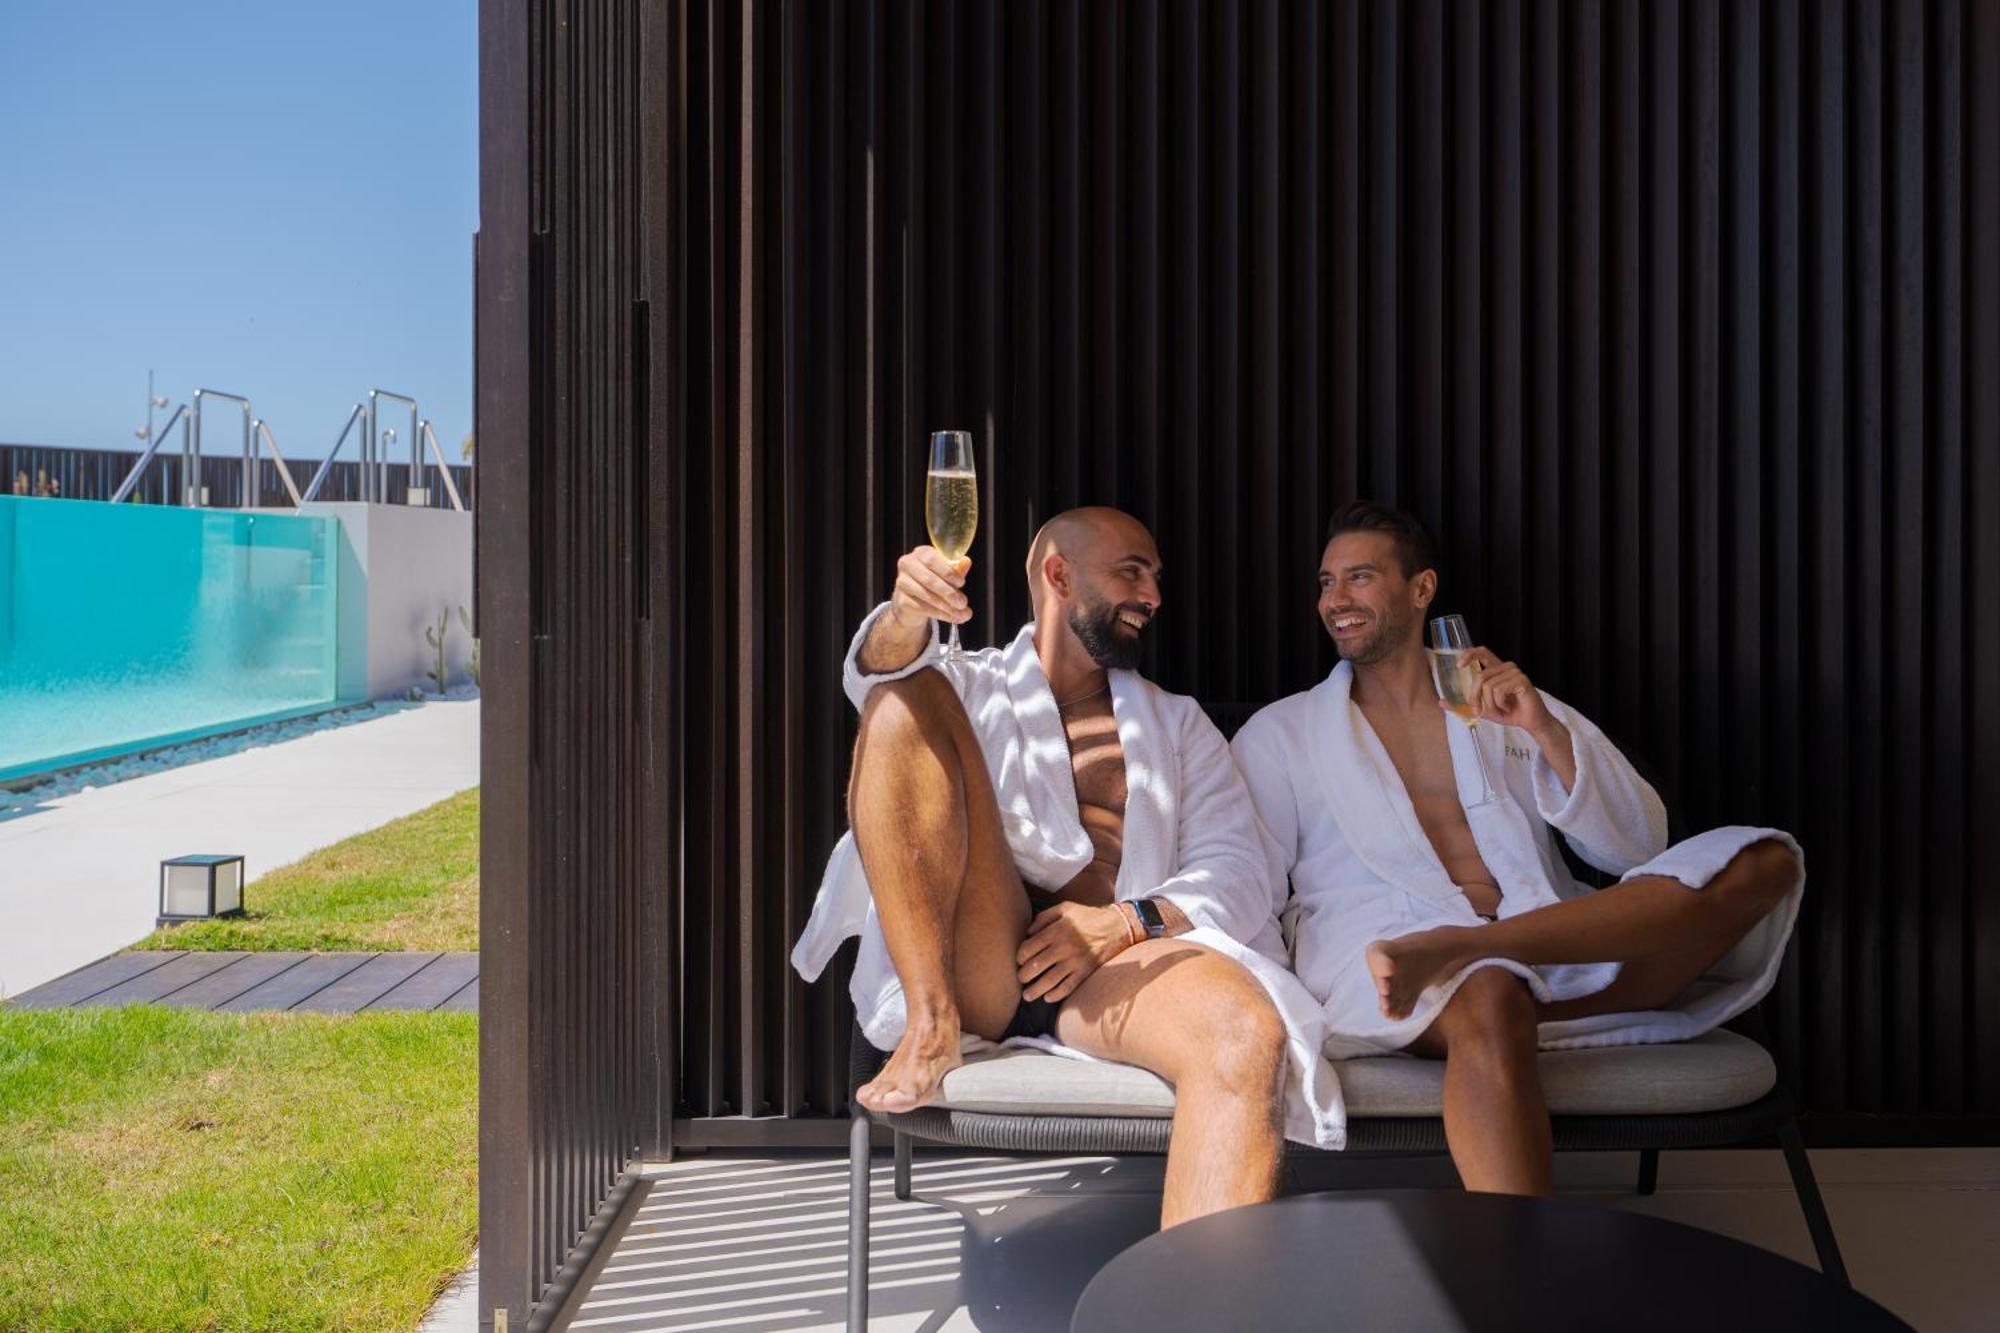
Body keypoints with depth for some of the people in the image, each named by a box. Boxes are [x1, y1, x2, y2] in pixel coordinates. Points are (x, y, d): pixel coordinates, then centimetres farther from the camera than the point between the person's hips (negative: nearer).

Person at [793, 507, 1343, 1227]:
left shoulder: (1177, 722, 28)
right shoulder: (969, 684, 24)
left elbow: (1242, 871, 12)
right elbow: (878, 673, -2)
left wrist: (1125, 922, -9)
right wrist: (908, 613, -28)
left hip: (1121, 957, 1)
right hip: (972, 961, 0)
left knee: (1249, 1036, -33)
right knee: (903, 696, -17)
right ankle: (931, 1025, -23)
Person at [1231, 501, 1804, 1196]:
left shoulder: (1514, 707, 24)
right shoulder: (1280, 734, 21)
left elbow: (1639, 849, 14)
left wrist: (1546, 732, 0)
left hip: (1557, 955, 4)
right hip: (1374, 967, -3)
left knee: (1762, 860, -19)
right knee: (1488, 998, -40)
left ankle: (1450, 948, -32)